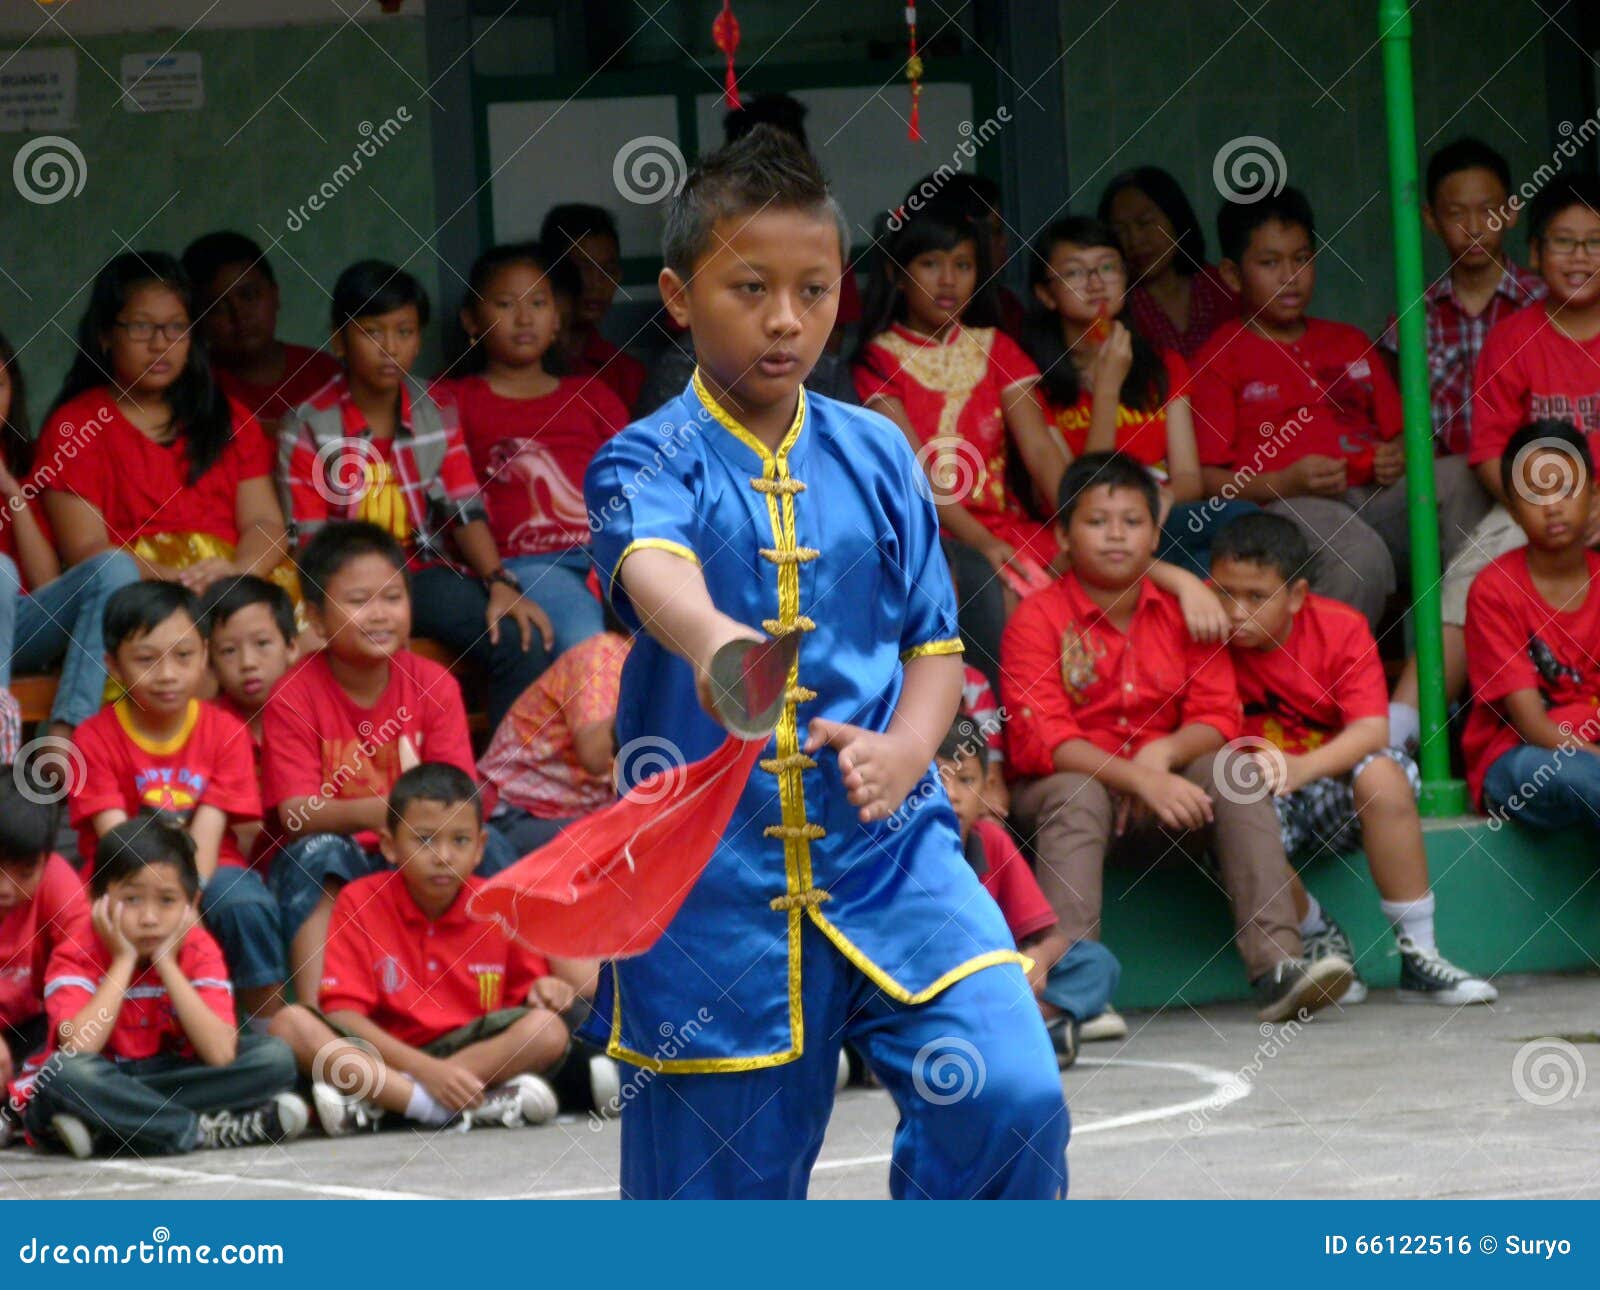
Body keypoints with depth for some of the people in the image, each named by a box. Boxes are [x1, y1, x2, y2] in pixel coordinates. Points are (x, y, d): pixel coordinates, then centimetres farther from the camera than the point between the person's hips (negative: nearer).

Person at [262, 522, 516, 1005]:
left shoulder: (433, 686, -1)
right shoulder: (292, 698, -9)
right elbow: (296, 812, -19)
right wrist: (373, 812, -40)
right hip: (329, 874, -2)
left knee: (486, 844, -23)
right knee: (319, 852, -34)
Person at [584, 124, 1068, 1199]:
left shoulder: (876, 456, 8)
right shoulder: (651, 460, -4)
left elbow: (936, 638, 13)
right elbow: (651, 567, -27)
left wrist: (903, 751, -9)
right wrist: (712, 638, -51)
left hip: (887, 857, 3)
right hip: (711, 877, -3)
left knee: (1011, 1095, -16)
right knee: (722, 1187, 3)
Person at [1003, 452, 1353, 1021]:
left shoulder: (1181, 612, 5)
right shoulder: (1037, 618, -8)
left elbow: (1218, 718, -1)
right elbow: (1040, 740, -18)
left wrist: (1162, 754, -24)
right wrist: (1137, 778, -30)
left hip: (1163, 789, 3)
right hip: (1069, 783, -3)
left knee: (1230, 769, -23)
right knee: (1075, 796, -36)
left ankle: (1276, 964, -34)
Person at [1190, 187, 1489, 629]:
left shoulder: (1350, 344, 30)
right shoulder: (1221, 359, 11)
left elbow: (1397, 430, 30)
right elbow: (1204, 478, 1)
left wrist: (1398, 457, 5)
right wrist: (1285, 482, -15)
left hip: (1373, 494, 6)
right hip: (1286, 506, -6)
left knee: (1458, 479, -25)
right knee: (1361, 556, -39)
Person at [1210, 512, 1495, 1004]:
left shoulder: (1341, 629, -10)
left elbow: (1372, 729, -20)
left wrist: (1300, 767, -39)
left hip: (1332, 780, 0)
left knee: (1382, 774, -34)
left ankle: (1419, 954, -26)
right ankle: (1320, 941, -8)